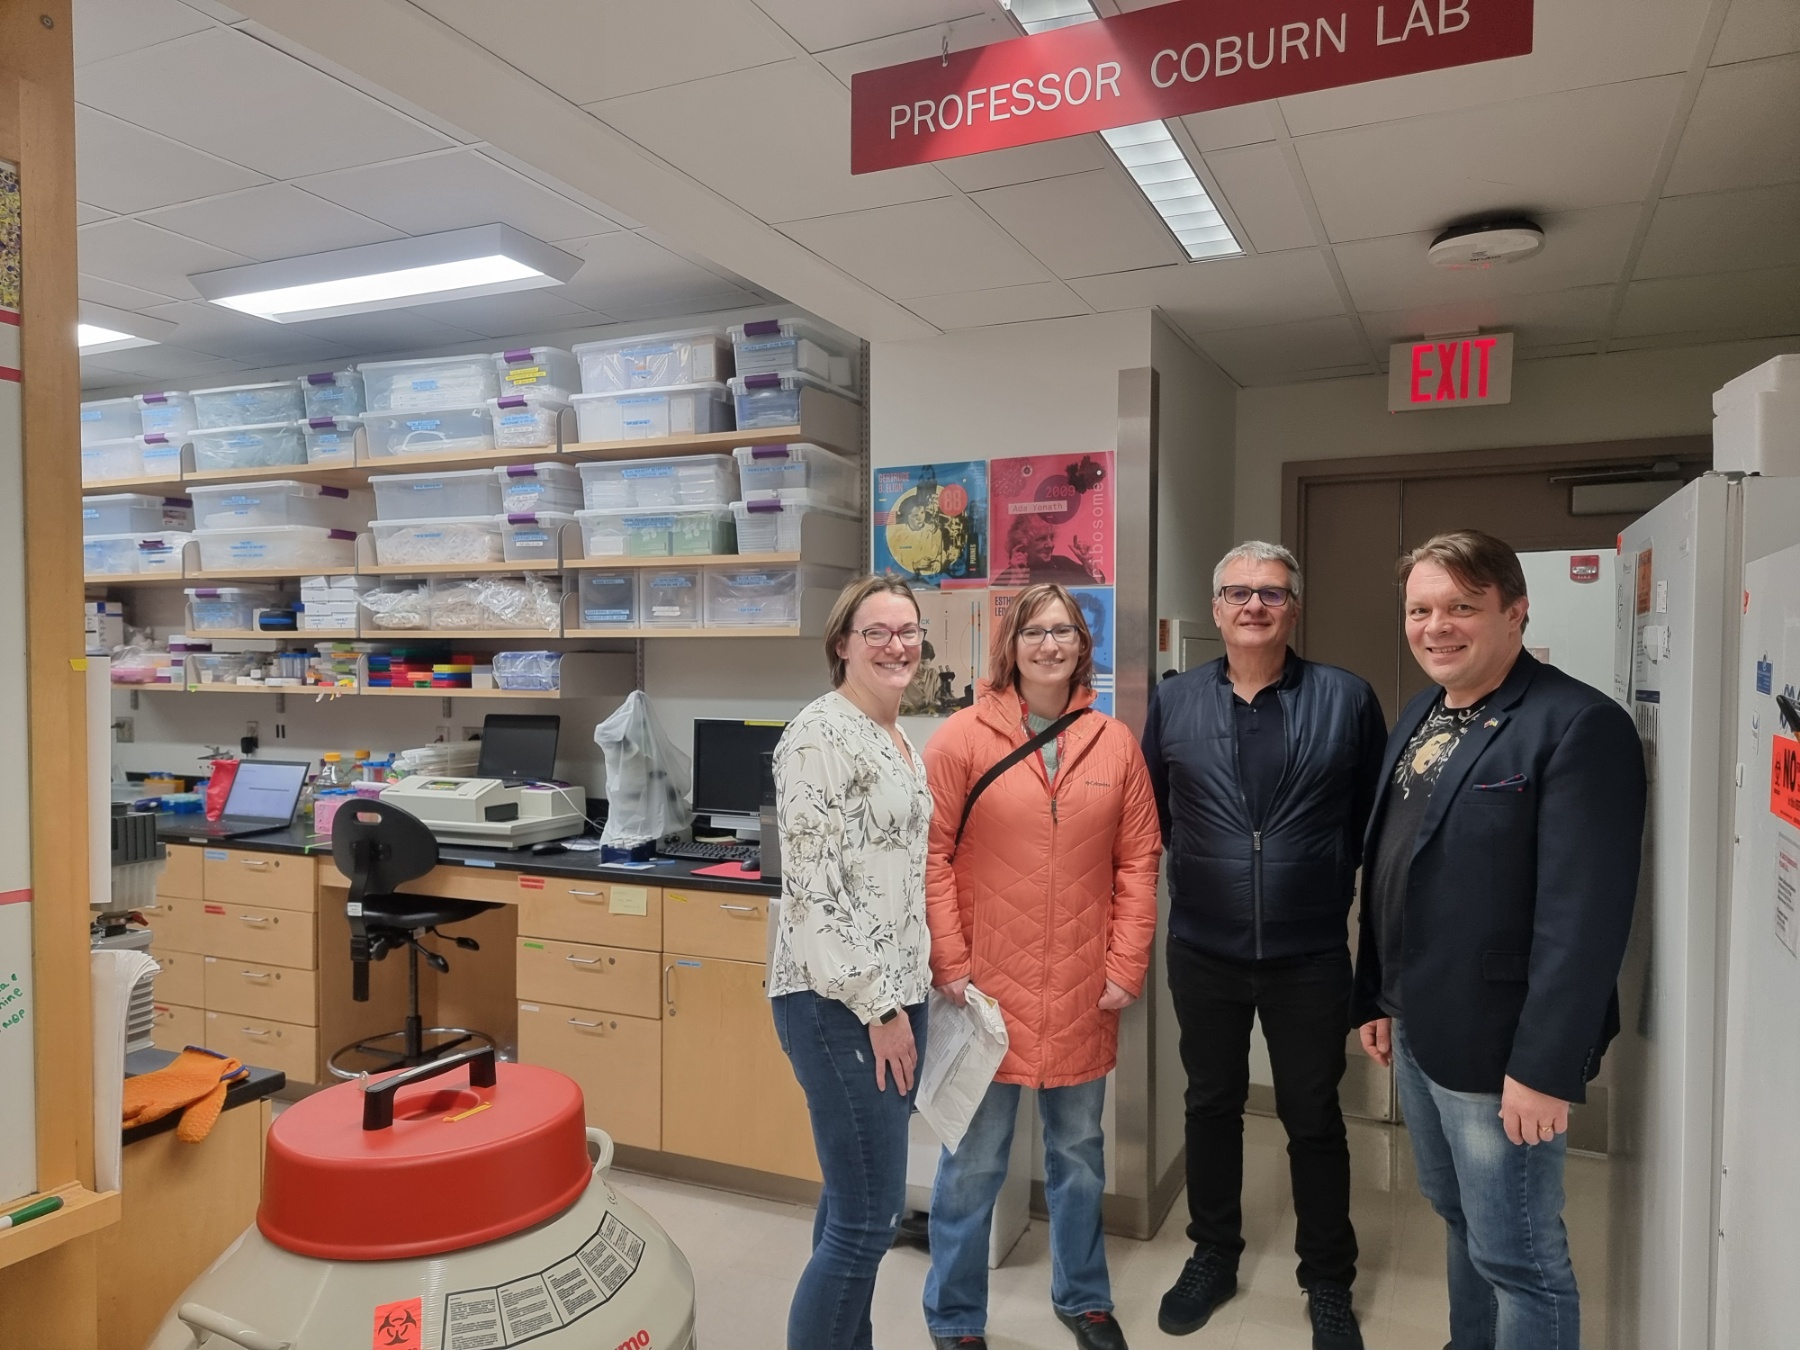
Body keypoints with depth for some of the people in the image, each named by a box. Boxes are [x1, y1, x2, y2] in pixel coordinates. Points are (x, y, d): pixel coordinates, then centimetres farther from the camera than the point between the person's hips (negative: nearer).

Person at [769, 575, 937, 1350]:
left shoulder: (899, 741, 13)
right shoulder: (820, 736, -15)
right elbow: (812, 888, -20)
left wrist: (907, 993, 17)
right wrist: (878, 1006, -17)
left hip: (894, 994, 9)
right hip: (841, 1004, -9)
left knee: (855, 1205, 18)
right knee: (868, 1219, -3)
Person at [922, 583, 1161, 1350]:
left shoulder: (1114, 743, 3)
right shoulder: (963, 737, -6)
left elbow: (1138, 862, 5)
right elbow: (931, 857, -7)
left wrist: (1127, 967, 0)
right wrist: (949, 966, -10)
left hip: (1083, 990, 3)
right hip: (987, 985, -3)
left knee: (1078, 1151, 19)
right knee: (974, 1159, 8)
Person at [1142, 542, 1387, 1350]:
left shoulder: (1346, 699, -6)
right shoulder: (1173, 702, -1)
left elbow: (1378, 815, 0)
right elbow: (1149, 809, 8)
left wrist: (1329, 888, -1)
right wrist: (1197, 870, 5)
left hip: (1310, 955, -1)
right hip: (1203, 952, 2)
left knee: (1313, 1119, 13)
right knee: (1211, 1106, 17)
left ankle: (1329, 1280, 33)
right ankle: (1213, 1253, 38)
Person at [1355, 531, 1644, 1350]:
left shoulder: (1578, 726, -17)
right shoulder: (1421, 716, 9)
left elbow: (1584, 914, -21)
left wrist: (1545, 1067, -21)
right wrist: (1376, 998, 15)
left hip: (1499, 1052, -8)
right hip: (1417, 1034, 8)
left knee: (1517, 1259, 5)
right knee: (1459, 1218, 22)